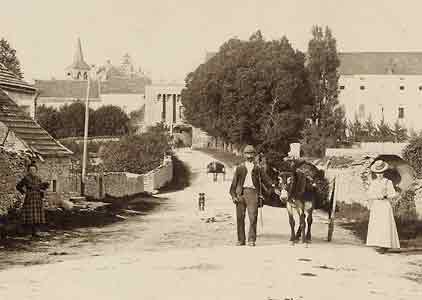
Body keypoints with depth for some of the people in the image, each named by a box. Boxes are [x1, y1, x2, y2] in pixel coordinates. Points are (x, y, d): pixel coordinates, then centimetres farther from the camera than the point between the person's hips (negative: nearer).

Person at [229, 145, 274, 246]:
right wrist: (233, 195, 3)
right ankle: (241, 240, 11)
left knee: (253, 217, -9)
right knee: (240, 218, 3)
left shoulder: (257, 168, 13)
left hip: (252, 192, -1)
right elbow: (234, 183, 11)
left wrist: (272, 186, -3)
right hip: (240, 193, 1)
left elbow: (265, 179, 12)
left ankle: (251, 240, -5)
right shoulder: (240, 167, 14)